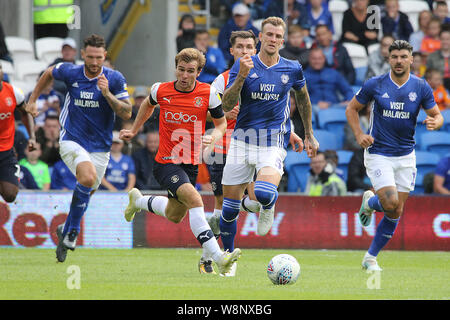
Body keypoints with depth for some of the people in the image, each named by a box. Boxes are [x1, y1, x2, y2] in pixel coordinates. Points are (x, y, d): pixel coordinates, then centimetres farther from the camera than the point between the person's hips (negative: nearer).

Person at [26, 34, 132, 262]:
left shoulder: (115, 79, -8)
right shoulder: (70, 72, -7)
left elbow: (127, 113, -11)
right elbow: (49, 73, 16)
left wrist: (107, 94, -24)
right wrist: (33, 99, 17)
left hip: (99, 146, 2)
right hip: (72, 140, -2)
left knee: (86, 192, 9)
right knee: (87, 177, -28)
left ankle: (66, 231, 34)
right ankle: (73, 231, -16)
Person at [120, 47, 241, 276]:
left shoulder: (208, 94, -7)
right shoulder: (161, 90, -6)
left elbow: (221, 123, 6)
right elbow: (148, 104, 18)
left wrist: (212, 138, -15)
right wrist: (134, 131, 25)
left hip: (191, 164, 4)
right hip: (166, 163, -4)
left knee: (174, 216, 19)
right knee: (194, 199, -28)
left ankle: (139, 200, 50)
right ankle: (217, 257, -35)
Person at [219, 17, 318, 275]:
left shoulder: (292, 69, 1)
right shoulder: (244, 65, -1)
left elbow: (303, 99, 21)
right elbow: (227, 106, -9)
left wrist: (309, 135, 25)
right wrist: (241, 77, -23)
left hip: (273, 144, -1)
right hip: (242, 142, 1)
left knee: (264, 193, -28)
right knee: (230, 206, 2)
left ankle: (268, 207, 9)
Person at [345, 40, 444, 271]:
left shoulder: (421, 87, -3)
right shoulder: (374, 85, -7)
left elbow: (437, 115, 5)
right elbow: (352, 108, 5)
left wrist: (434, 123, -20)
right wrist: (359, 135, -9)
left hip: (405, 156, 3)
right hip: (378, 154, -3)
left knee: (396, 213, 4)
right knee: (391, 204, -18)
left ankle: (371, 257, 19)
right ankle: (369, 203, 18)